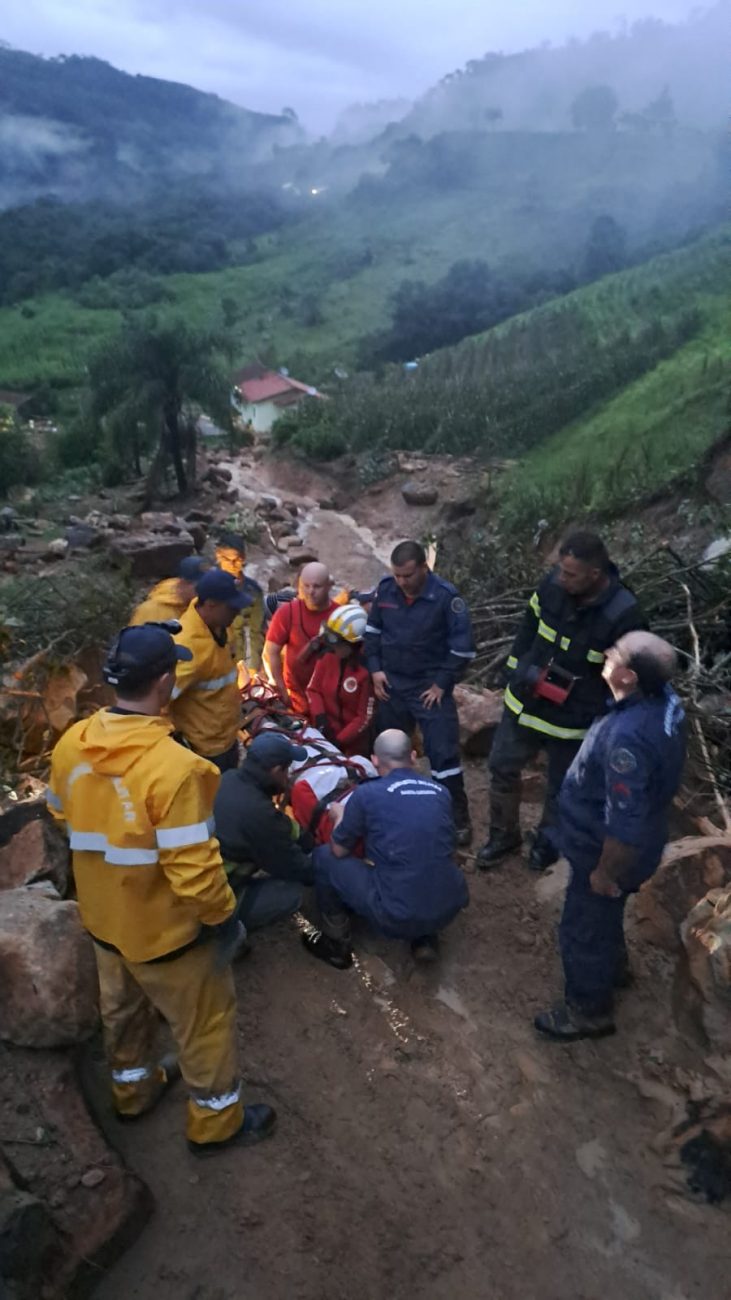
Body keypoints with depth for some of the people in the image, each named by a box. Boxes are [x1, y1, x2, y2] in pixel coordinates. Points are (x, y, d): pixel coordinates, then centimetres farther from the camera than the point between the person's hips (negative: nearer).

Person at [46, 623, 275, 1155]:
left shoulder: (72, 744, -12)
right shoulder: (173, 765, -35)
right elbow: (193, 868, -30)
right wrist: (223, 913, -12)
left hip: (104, 916, 7)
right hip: (165, 928, -7)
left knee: (123, 1007, 31)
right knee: (205, 1021, 18)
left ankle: (134, 1088, 56)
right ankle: (216, 1122, 38)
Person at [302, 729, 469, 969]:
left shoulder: (367, 793, -8)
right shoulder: (440, 792, 7)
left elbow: (339, 850, 4)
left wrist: (340, 817, 25)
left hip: (397, 915, -5)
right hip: (450, 907, 5)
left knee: (323, 857, 12)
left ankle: (337, 945, 23)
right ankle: (425, 938, 22)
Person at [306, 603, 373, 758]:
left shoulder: (366, 671, -19)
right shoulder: (327, 657, -5)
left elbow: (364, 718, -15)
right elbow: (313, 689, 4)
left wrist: (339, 741, -17)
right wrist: (320, 717, -12)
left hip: (353, 743, -4)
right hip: (324, 735, 4)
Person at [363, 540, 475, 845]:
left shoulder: (446, 596, -17)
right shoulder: (384, 589, -5)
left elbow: (463, 647, -12)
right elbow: (372, 630, 9)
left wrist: (441, 684, -12)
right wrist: (375, 669, 0)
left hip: (431, 687, -4)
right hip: (391, 684, 4)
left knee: (444, 753, -3)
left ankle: (458, 819, 11)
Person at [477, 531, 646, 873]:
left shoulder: (623, 616, -27)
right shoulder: (554, 582, -15)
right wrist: (515, 669, 8)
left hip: (573, 720, -4)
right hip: (524, 701, 5)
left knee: (560, 787, 17)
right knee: (502, 767, 18)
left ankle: (547, 841, 47)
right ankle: (503, 835, 42)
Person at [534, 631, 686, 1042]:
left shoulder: (628, 736, -40)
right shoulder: (666, 701, -11)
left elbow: (625, 823, -33)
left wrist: (605, 872, -18)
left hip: (611, 853, -9)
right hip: (640, 843, 9)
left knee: (583, 928, 15)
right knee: (604, 915, 33)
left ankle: (589, 1011, 38)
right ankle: (612, 967, 59)